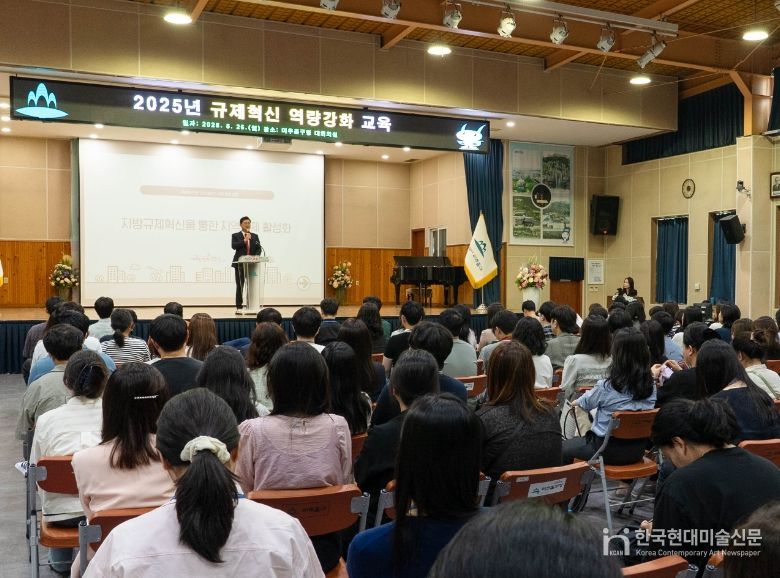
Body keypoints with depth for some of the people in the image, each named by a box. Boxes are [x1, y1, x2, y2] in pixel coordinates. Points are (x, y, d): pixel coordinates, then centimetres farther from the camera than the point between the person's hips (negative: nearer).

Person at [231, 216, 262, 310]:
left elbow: (259, 248, 7)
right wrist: (244, 240, -15)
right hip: (240, 263, -2)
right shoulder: (235, 236, 6)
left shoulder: (255, 236, 15)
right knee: (239, 285, -1)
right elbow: (233, 246, -10)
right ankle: (239, 306, 3)